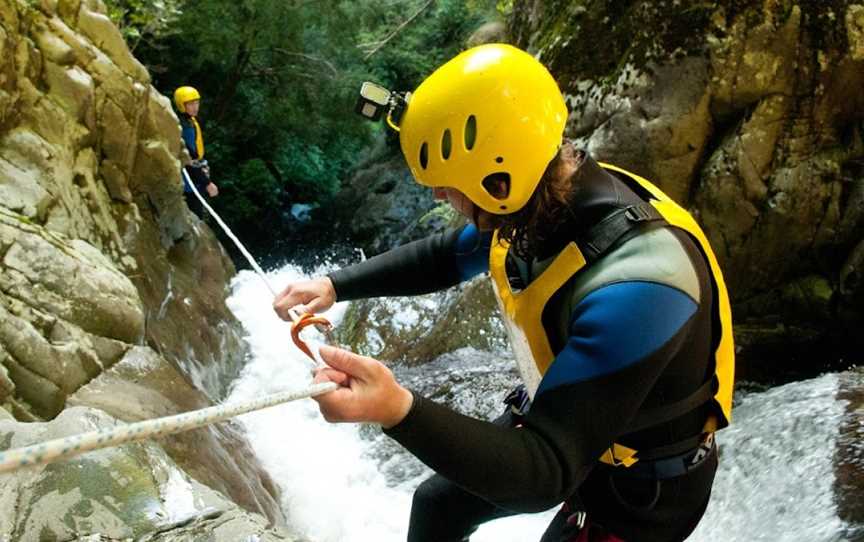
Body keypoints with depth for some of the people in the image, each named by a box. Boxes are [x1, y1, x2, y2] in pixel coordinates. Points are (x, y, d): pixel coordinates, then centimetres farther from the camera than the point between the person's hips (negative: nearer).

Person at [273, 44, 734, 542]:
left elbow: (549, 474, -39)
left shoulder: (634, 288, -42)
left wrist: (397, 410, -53)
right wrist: (336, 285, -7)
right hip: (559, 418, 7)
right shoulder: (538, 202, -17)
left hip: (638, 487, -7)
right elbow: (445, 256, 4)